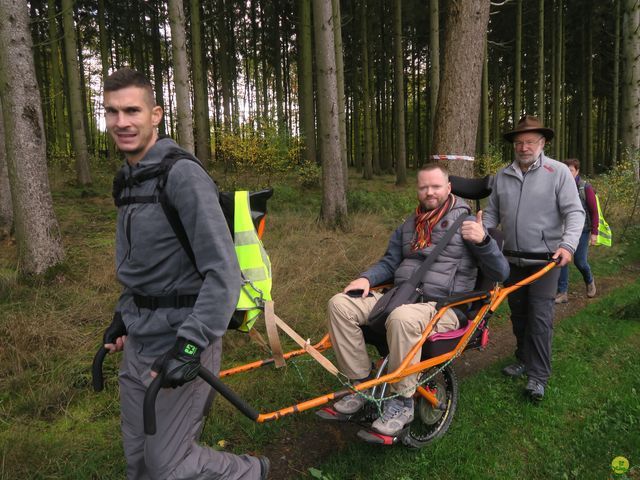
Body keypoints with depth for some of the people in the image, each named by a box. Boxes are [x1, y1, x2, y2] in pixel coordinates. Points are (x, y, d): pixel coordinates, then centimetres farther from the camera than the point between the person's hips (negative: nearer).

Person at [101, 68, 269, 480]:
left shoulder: (183, 175, -18)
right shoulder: (128, 178, 10)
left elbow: (223, 272, -23)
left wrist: (191, 344, -25)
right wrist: (124, 317, 19)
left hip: (179, 341, -8)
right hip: (138, 342, 8)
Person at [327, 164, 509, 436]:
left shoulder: (465, 223, 4)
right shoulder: (409, 226, 22)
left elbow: (500, 274, 0)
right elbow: (389, 263, 28)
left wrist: (483, 241, -20)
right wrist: (367, 278, 6)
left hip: (443, 307, -6)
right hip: (399, 297, 6)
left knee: (402, 318, -40)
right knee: (340, 304, -16)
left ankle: (402, 402, -20)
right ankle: (361, 384, -7)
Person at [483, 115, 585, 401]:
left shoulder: (558, 172, -6)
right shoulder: (502, 176, 6)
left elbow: (574, 212, -9)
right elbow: (491, 213, 11)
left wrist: (568, 245, -23)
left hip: (545, 259, -5)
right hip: (512, 259, 5)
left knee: (539, 316, -5)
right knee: (518, 313, 15)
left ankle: (538, 376, 3)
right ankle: (524, 360, 31)